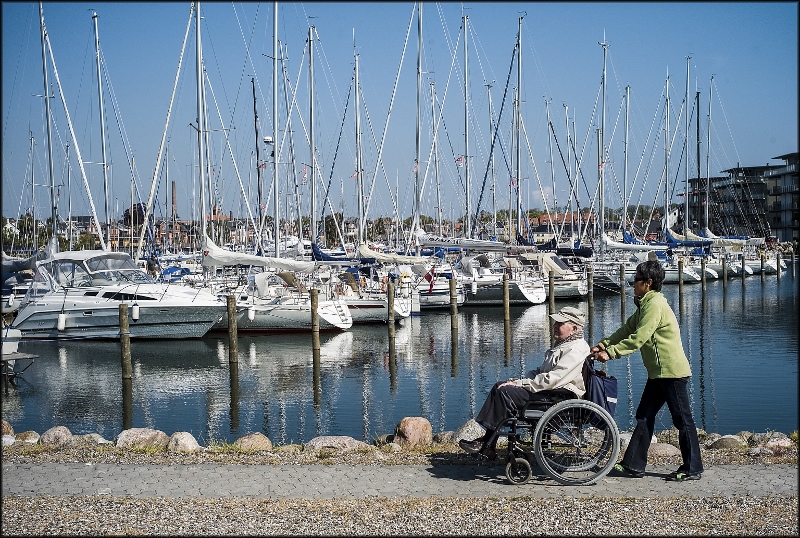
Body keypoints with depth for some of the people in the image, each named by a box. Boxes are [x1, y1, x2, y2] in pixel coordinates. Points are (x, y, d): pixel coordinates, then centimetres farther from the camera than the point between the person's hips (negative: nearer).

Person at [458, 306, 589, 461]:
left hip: (562, 395, -11)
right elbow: (541, 371, 22)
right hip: (550, 390, 11)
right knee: (500, 386, 2)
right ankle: (486, 441, -5)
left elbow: (552, 379, -24)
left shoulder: (577, 349, -16)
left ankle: (486, 446, -14)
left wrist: (521, 384, -18)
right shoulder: (561, 345, 20)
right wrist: (520, 381, 3)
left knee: (506, 392, -21)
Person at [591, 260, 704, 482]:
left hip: (672, 371, -11)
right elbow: (627, 329, 17)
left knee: (682, 419, -2)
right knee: (644, 416, 10)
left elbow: (638, 338, -22)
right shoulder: (645, 304, 16)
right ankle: (633, 465, 13)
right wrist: (603, 345, 6)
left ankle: (692, 469, 6)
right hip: (658, 372, 11)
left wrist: (611, 353, -20)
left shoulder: (655, 304, -17)